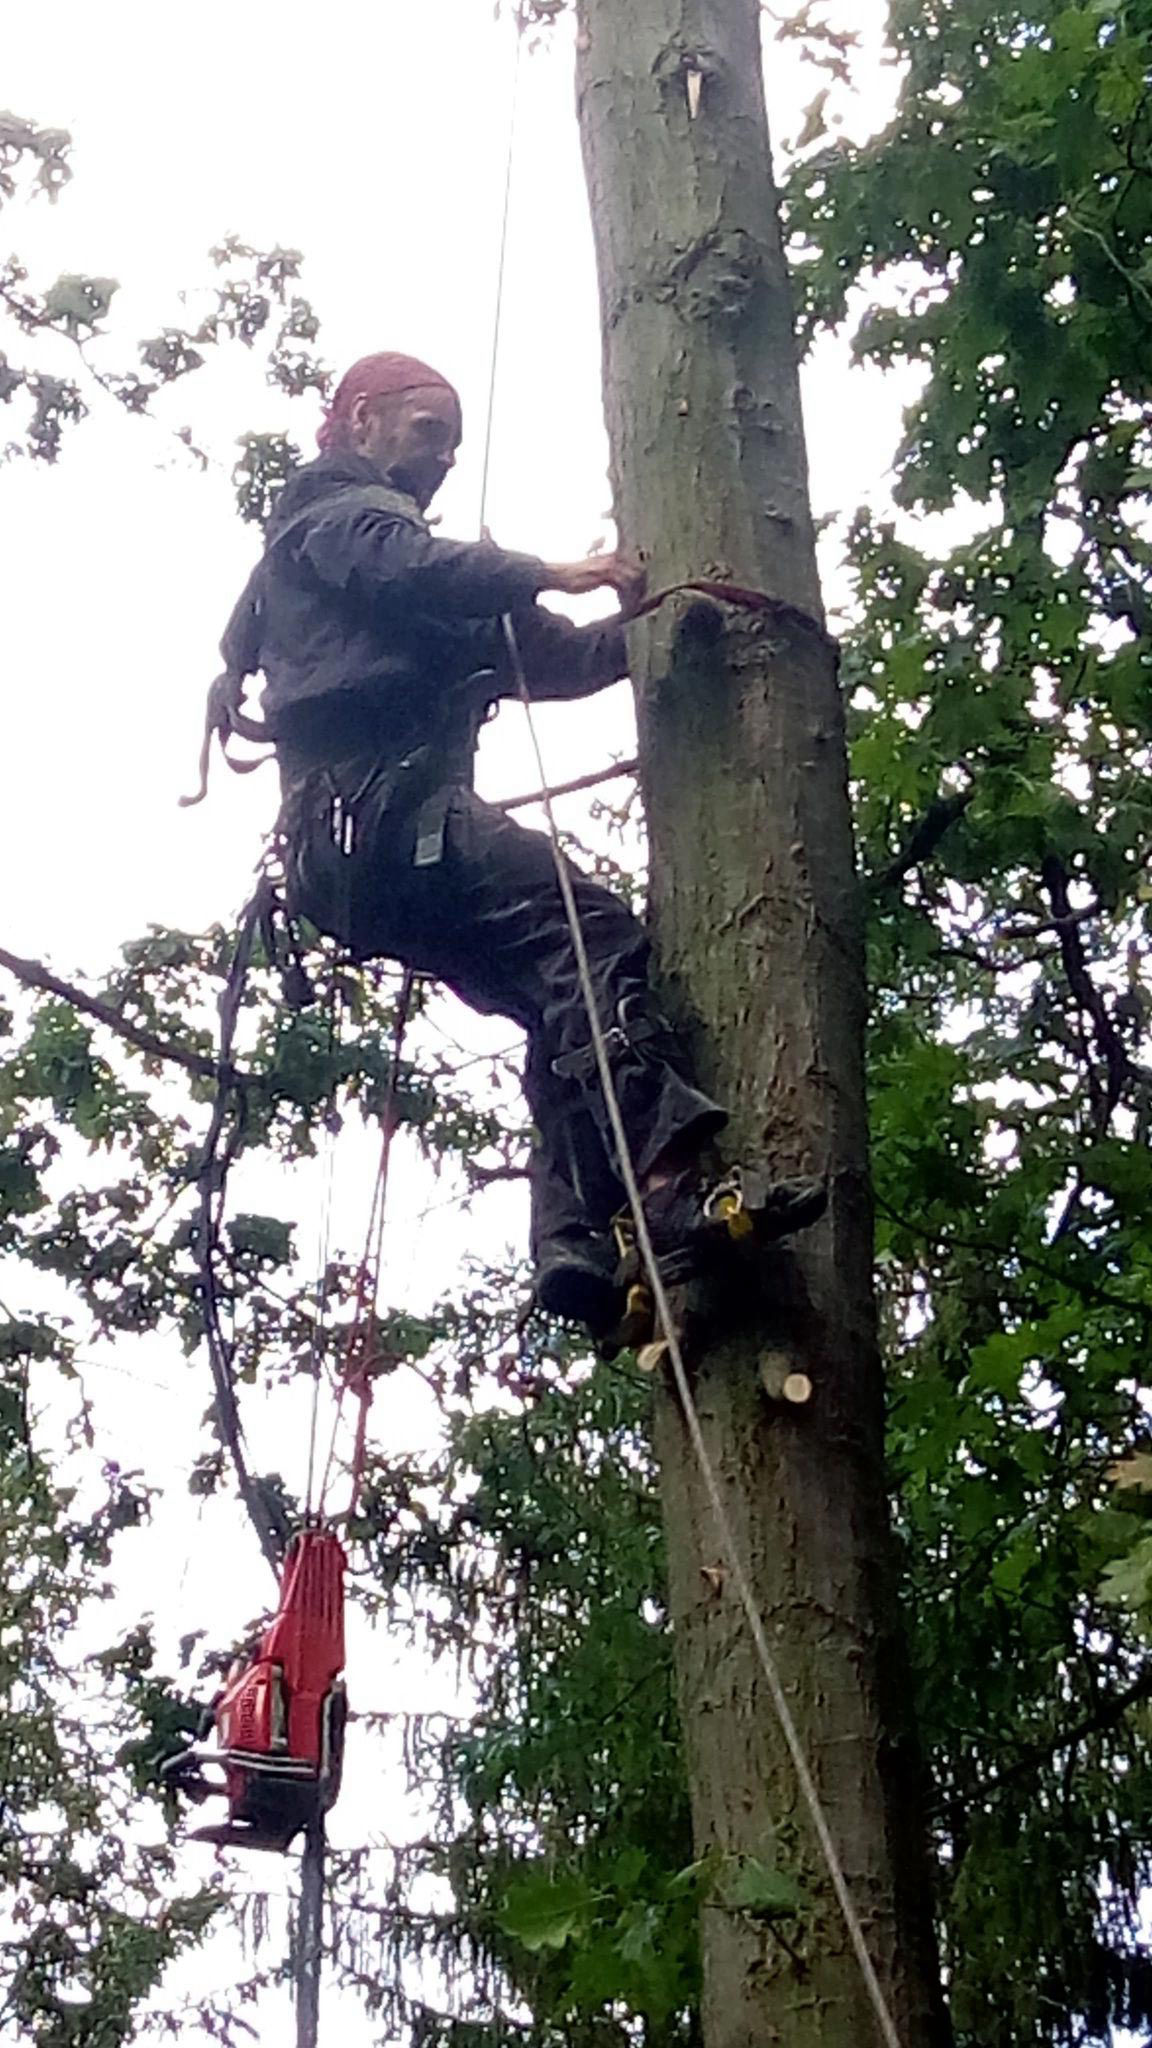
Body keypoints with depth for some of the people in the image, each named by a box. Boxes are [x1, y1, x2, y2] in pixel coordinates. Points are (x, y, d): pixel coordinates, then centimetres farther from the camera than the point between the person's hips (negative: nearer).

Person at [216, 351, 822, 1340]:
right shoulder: (335, 515, 13)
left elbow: (545, 658, 27)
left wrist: (632, 630, 11)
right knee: (593, 931, -25)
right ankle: (675, 1179, -41)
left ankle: (577, 1240, -20)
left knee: (569, 1011, -4)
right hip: (384, 810, -9)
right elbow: (409, 568, -13)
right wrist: (551, 574, -20)